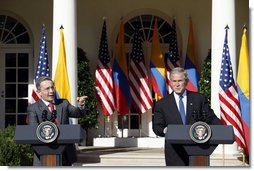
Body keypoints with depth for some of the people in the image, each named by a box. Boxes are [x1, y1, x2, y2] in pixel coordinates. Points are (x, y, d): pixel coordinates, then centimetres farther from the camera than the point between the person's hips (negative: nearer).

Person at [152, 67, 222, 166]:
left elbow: (211, 118, 7)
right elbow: (157, 126, 8)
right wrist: (164, 130, -16)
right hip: (175, 153, -1)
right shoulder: (161, 104, 8)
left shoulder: (199, 98, 9)